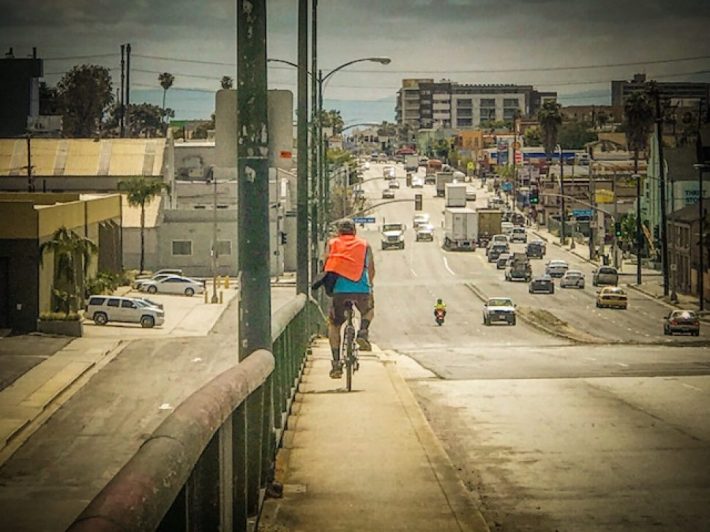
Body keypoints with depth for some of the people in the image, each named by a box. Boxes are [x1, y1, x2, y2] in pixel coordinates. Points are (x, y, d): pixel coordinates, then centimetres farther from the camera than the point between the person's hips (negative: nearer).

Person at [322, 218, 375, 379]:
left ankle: (336, 364, 6)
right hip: (361, 289, 1)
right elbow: (371, 269, 20)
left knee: (333, 324, 17)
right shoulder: (364, 245, 17)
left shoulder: (332, 244, 15)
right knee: (368, 310, 34)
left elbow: (326, 267, 13)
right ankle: (363, 333, 7)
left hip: (339, 289, -1)